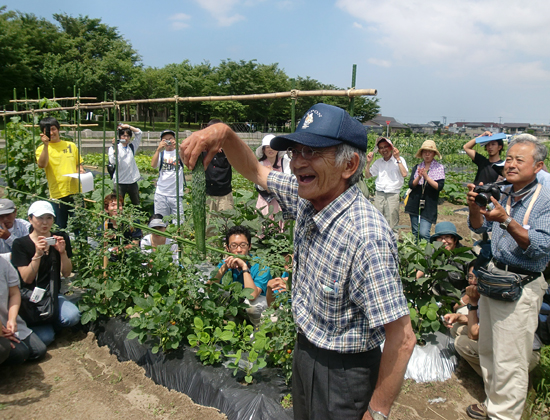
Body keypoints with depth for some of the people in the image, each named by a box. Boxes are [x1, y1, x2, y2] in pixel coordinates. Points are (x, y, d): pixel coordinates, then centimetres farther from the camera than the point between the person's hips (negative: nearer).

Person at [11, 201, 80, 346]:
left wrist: (62, 252, -19)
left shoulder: (61, 238, 3)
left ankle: (47, 323, 5)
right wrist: (37, 254, -26)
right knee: (45, 337, -23)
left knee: (73, 316, -28)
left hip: (53, 295, 3)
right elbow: (27, 279, -13)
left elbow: (67, 273, -2)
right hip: (29, 297, -3)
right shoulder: (20, 244, -6)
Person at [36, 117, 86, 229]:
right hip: (57, 194, -2)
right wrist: (46, 145, -21)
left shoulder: (71, 146, 12)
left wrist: (81, 170, -1)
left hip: (75, 192, 2)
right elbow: (42, 164, -16)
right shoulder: (42, 149, 3)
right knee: (60, 228, 6)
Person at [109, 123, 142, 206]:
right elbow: (113, 162, -16)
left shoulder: (132, 146, 11)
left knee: (137, 204, 10)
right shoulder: (113, 148, -1)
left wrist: (127, 126, 0)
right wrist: (115, 148, -23)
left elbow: (139, 133, 7)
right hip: (120, 181, -4)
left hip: (132, 181, 4)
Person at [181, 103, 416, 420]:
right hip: (305, 349, 8)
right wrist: (225, 134, -14)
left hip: (343, 372, -7)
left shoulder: (368, 237, -33)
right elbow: (254, 171, 5)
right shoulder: (308, 197, -9)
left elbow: (402, 339, -28)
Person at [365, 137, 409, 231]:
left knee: (390, 226, -3)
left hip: (393, 196, -4)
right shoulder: (378, 162, 15)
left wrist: (398, 158, -11)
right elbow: (367, 176, 20)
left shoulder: (399, 160, 3)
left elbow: (404, 174, -14)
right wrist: (368, 163, 6)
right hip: (379, 194, 4)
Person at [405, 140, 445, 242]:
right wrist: (419, 177, -20)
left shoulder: (439, 168, 1)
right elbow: (411, 185, -2)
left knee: (423, 233, -14)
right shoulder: (417, 167, 9)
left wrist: (426, 177, -20)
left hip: (429, 206, -3)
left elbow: (439, 186, -10)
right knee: (415, 233, 9)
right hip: (414, 204, 4)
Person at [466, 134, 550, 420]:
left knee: (509, 363, 1)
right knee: (488, 351, 19)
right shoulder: (502, 193, 6)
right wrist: (474, 206, -7)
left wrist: (507, 221, -32)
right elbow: (479, 228, 12)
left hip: (520, 288, -7)